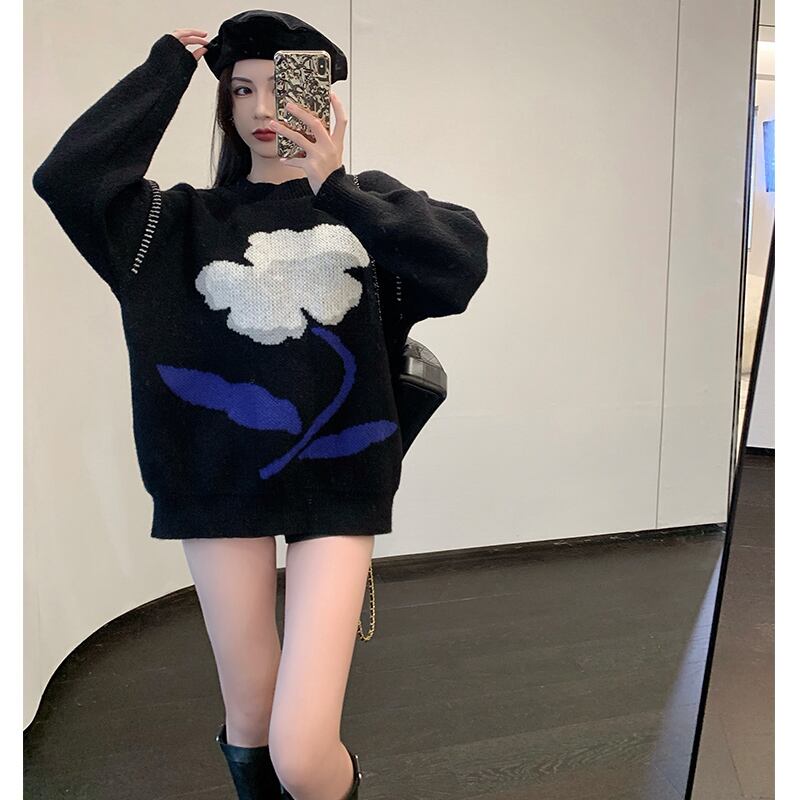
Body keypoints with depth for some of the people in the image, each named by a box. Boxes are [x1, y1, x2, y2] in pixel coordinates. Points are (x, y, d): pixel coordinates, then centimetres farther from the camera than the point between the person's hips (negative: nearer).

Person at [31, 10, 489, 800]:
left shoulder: (367, 201, 4)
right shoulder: (192, 218, 6)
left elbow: (463, 262, -15)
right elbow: (65, 178, -11)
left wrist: (337, 191, -22)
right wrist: (167, 67, -2)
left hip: (337, 481, -1)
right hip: (224, 480, 2)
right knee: (249, 724, 13)